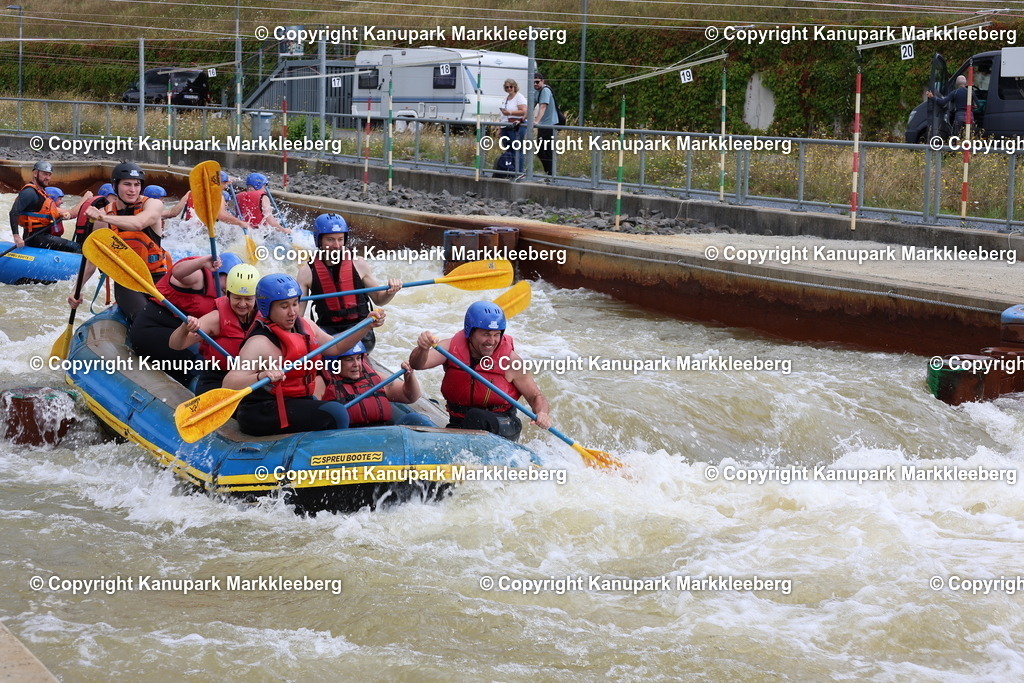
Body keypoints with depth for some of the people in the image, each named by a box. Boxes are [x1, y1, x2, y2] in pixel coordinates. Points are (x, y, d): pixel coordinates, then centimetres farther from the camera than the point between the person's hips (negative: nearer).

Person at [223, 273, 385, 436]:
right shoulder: (260, 342, -21)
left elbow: (336, 347, 22)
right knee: (335, 414, -23)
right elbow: (228, 384, -31)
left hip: (300, 401, 9)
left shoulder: (305, 326, 6)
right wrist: (260, 377, -49)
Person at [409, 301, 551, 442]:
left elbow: (536, 396, -3)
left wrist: (542, 414, -27)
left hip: (502, 429, -3)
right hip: (457, 425, 3)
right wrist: (422, 349, -41)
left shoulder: (510, 360, -9)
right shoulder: (452, 348, -4)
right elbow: (417, 364, -17)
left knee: (476, 417, -35)